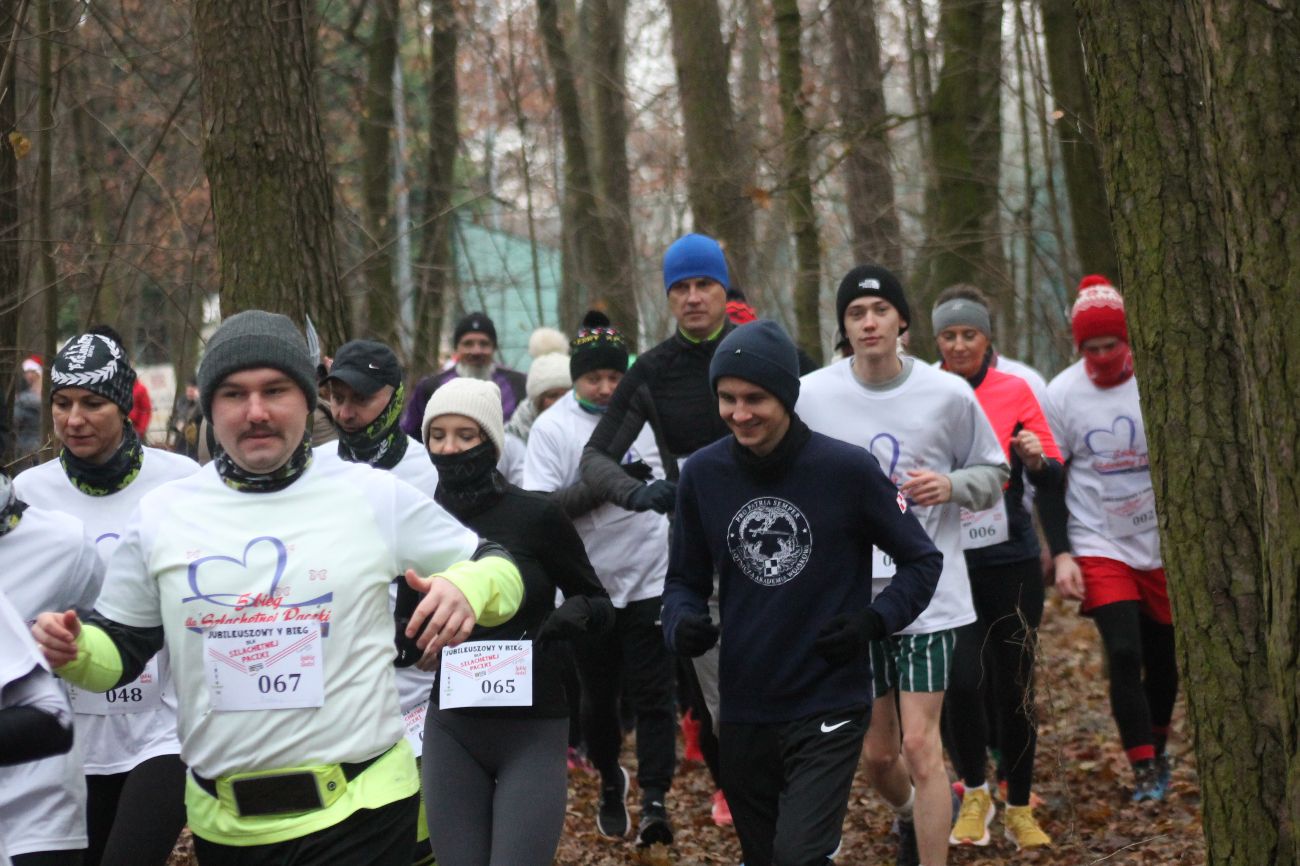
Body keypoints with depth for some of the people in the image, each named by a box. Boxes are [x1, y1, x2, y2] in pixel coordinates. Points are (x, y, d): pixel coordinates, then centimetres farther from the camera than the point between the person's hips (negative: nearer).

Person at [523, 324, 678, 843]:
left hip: (650, 580, 1)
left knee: (651, 693, -5)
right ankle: (610, 782, 34)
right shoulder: (553, 427, -9)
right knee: (598, 696, 13)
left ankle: (655, 798, -6)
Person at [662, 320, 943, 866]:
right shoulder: (702, 474, -1)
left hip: (829, 709, -4)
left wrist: (873, 622, -15)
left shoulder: (848, 470, -10)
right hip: (743, 713, 4)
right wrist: (682, 623, -12)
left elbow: (922, 561, 1)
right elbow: (686, 579, 10)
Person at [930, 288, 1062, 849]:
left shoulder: (1015, 392, 2)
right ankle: (974, 794, 12)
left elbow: (1053, 482, 2)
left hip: (1011, 561, 0)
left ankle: (1019, 811, 22)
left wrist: (1037, 460, -19)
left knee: (1013, 688, 5)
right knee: (961, 682, -13)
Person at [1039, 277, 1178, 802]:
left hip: (1164, 545, 1)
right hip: (1098, 547, -1)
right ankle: (1144, 769, -4)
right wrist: (1061, 554, -7)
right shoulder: (1061, 394, -6)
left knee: (1162, 657, 10)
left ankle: (1158, 748, 33)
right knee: (1124, 654, -14)